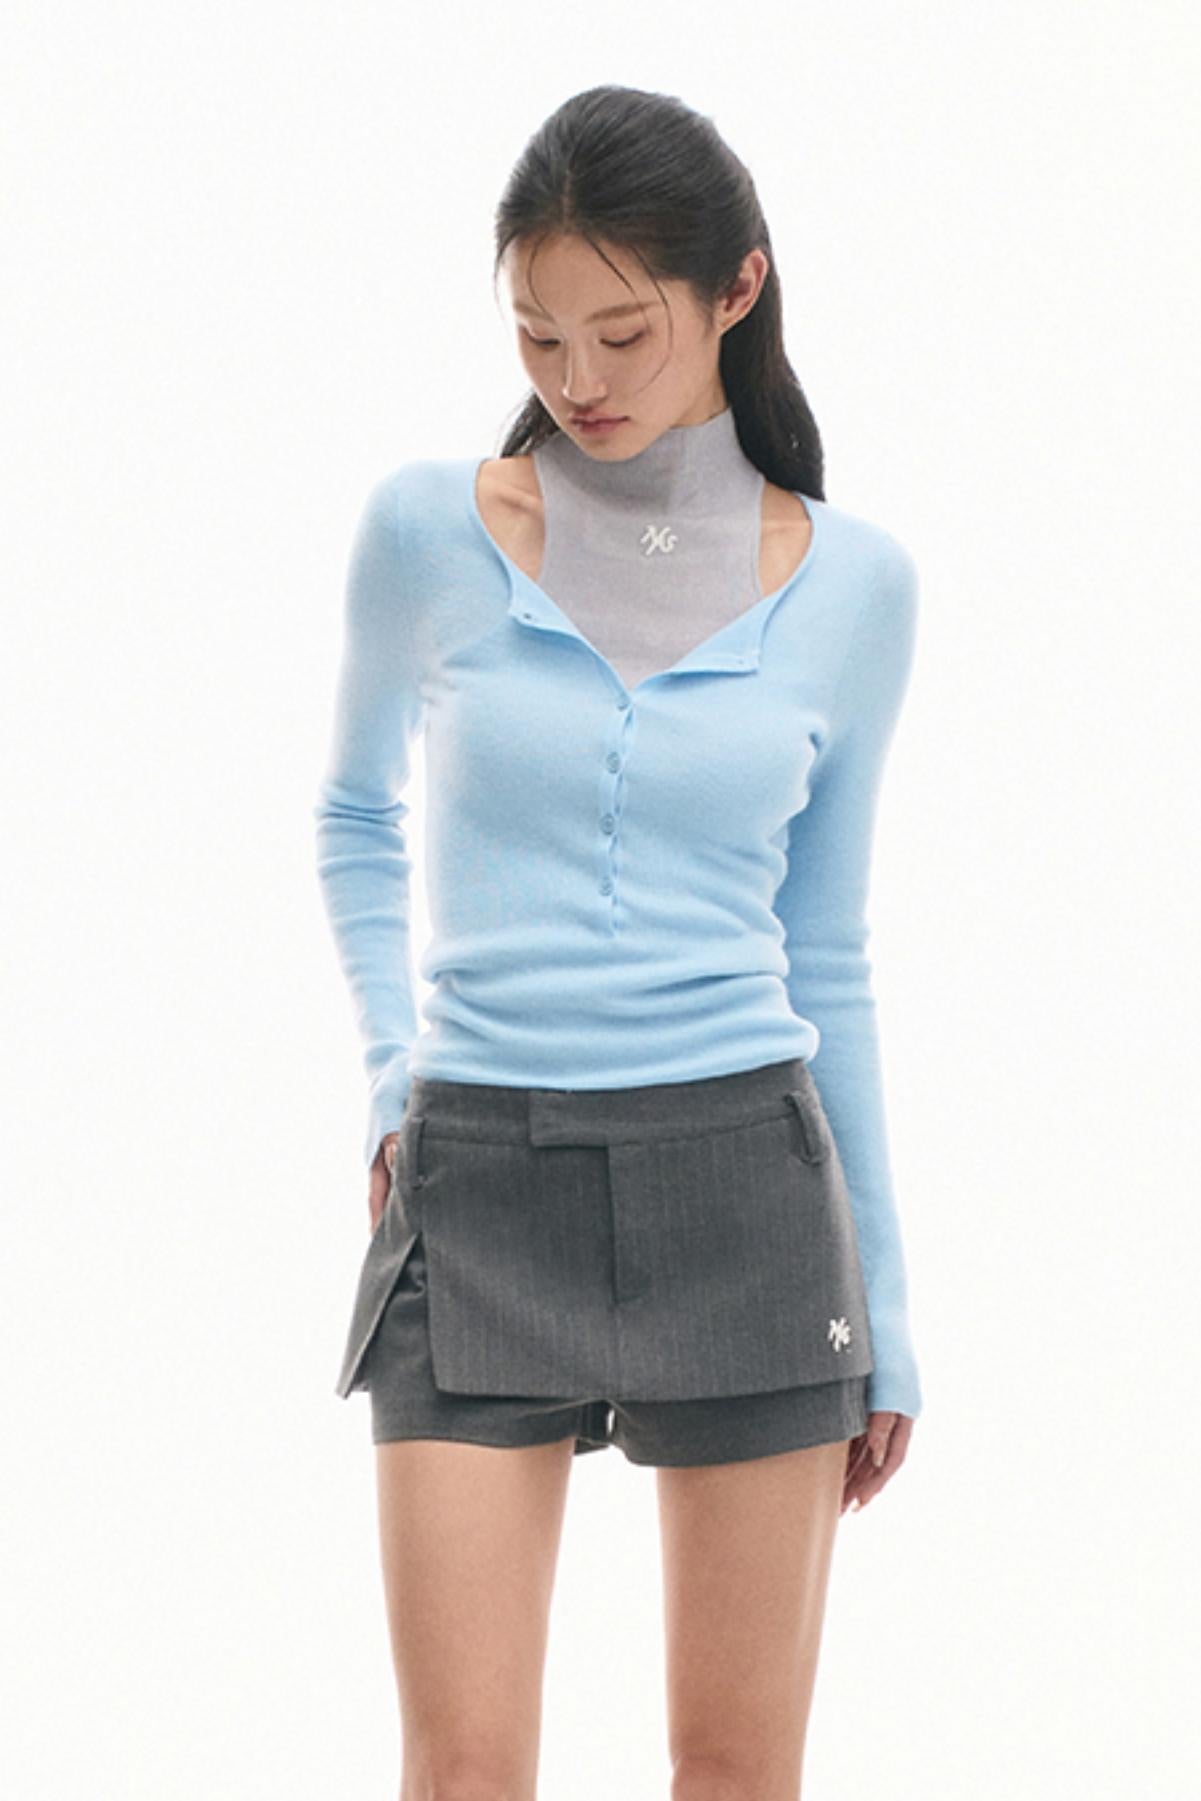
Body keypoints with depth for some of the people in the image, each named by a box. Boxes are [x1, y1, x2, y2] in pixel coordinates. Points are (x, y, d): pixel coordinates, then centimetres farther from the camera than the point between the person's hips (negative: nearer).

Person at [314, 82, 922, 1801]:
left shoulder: (849, 580, 3)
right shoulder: (430, 530, 1)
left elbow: (825, 949, 11)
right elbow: (356, 811, 19)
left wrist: (884, 1303, 11)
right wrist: (394, 1067, 4)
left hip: (740, 1185, 1)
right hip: (481, 1189, -1)